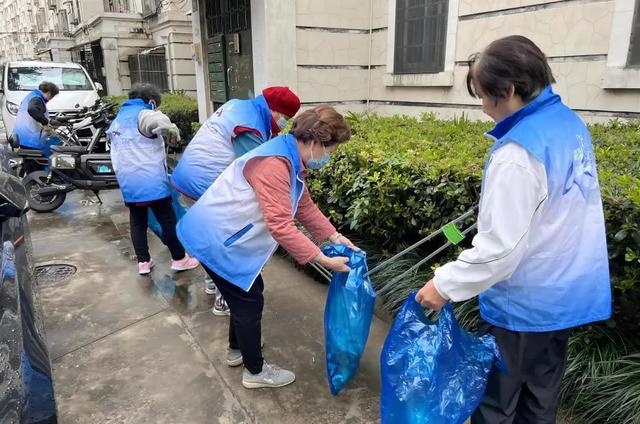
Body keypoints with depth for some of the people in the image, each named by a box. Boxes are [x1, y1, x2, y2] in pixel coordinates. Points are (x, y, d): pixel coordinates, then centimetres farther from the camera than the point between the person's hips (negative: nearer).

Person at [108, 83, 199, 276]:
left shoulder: (117, 121, 21)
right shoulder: (142, 114, -7)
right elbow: (161, 122, -31)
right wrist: (173, 132, -12)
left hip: (128, 183, 7)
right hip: (151, 180, -7)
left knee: (137, 222, 15)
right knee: (167, 220, 4)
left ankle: (143, 262, 19)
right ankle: (179, 259, 13)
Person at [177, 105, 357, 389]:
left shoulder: (292, 160, 4)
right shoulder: (274, 164, -30)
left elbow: (304, 206, 12)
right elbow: (281, 226, -32)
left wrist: (335, 237, 6)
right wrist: (323, 260, -26)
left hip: (225, 234, 10)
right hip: (214, 239, -10)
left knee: (248, 292, 21)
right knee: (249, 301, 3)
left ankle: (237, 350, 43)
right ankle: (255, 371, 24)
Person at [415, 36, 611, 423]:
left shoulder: (518, 153, -27)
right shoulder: (570, 122, 2)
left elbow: (501, 247, -28)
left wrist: (445, 284, -19)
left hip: (524, 305, -9)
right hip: (567, 294, 9)